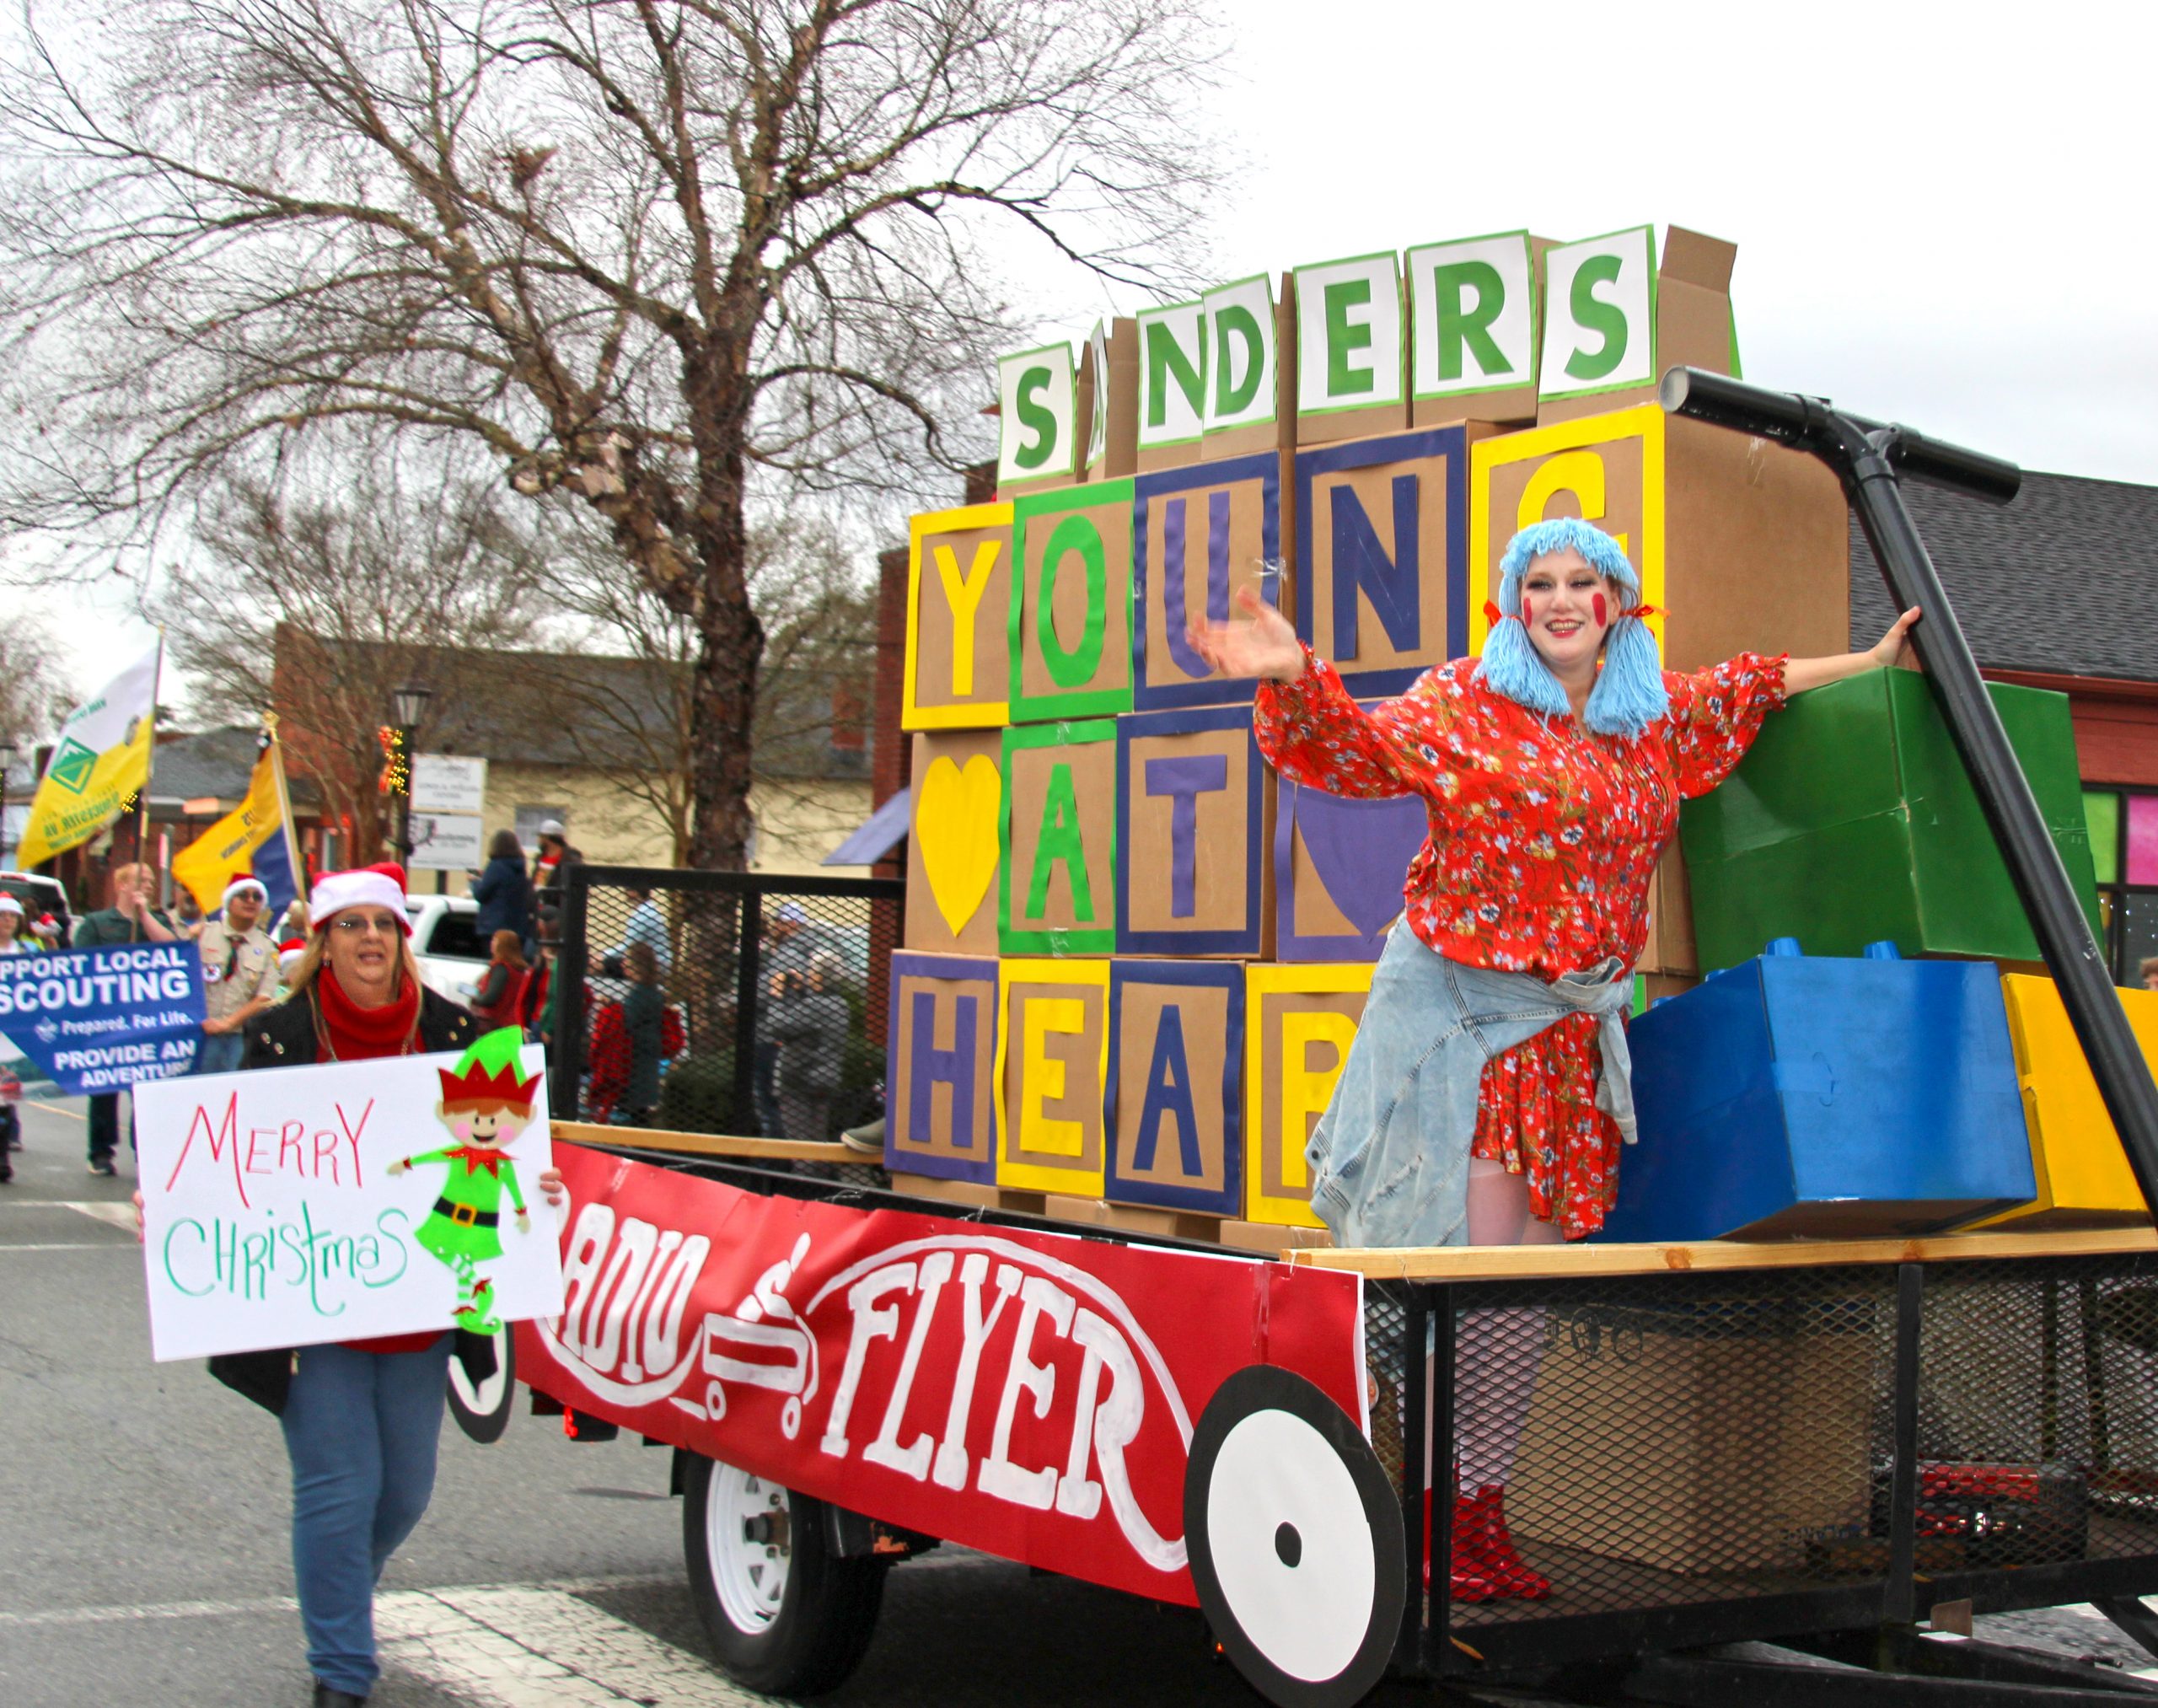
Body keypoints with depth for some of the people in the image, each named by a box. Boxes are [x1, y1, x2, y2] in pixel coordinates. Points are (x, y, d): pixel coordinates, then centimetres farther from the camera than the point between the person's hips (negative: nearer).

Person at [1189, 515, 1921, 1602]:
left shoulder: (1659, 719, 14)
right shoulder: (1463, 702, -1)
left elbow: (1752, 690, 31)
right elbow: (1360, 748, -9)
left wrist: (1871, 662, 39)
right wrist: (1295, 678, -27)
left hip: (1571, 1032, 5)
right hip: (1459, 1012, -5)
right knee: (1456, 1264, -9)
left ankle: (1479, 1517, 11)